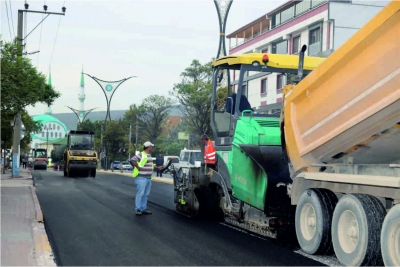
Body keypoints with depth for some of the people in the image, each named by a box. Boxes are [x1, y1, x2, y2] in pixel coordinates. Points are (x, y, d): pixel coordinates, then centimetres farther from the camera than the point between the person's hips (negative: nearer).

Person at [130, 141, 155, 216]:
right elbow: (132, 160, -24)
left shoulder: (149, 155, 16)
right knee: (140, 194, -6)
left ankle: (144, 209, 18)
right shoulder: (141, 155, -12)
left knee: (145, 194, 12)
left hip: (148, 178, 9)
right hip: (142, 178, -9)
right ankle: (138, 209, -1)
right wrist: (138, 167, -20)